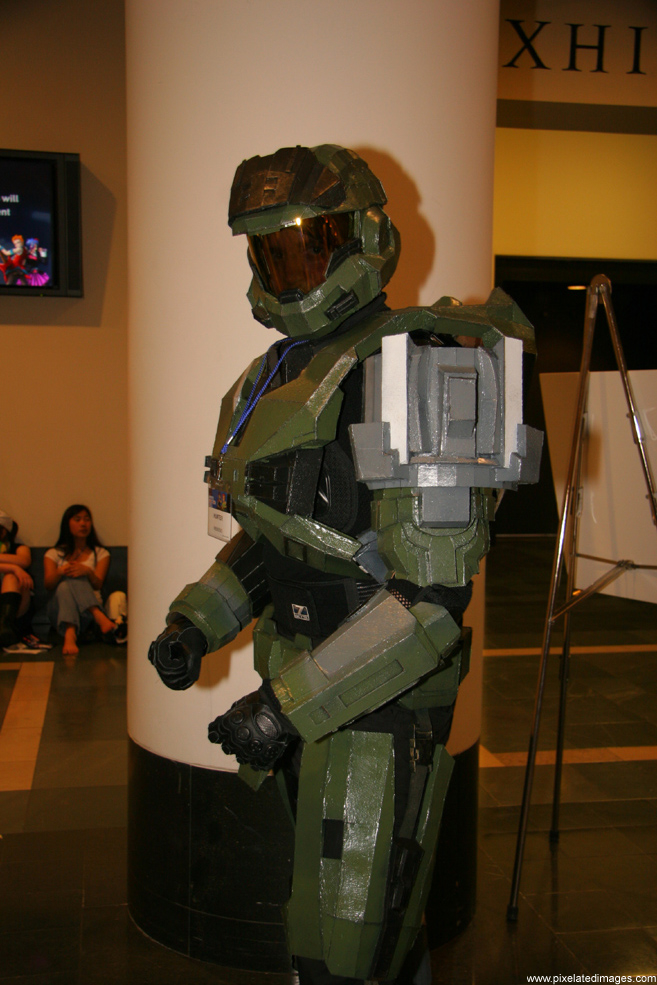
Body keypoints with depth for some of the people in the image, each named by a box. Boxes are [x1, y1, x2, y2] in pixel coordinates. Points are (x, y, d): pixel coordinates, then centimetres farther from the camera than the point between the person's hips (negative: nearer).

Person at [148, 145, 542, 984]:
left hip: (379, 703, -8)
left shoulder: (409, 368, -18)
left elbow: (432, 595, -23)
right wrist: (195, 622, 2)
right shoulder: (276, 378, 9)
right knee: (325, 918, 23)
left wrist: (291, 705, -23)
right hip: (301, 689, 8)